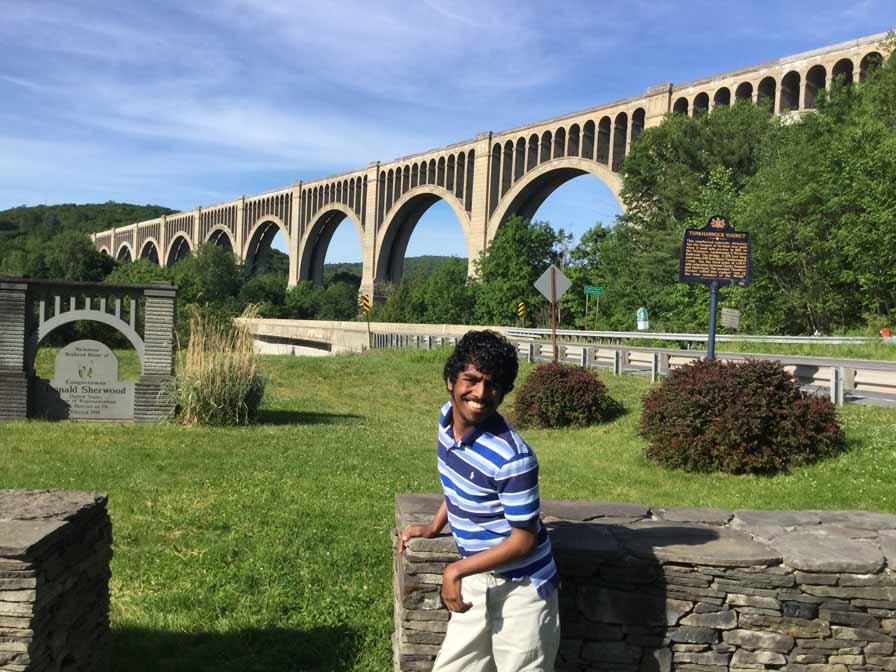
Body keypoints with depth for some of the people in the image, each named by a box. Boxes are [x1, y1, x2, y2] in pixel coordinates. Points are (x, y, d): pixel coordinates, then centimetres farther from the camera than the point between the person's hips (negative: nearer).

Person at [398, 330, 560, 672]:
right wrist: (433, 527, 15)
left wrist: (457, 570, -20)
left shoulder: (512, 456, -29)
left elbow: (523, 539, -22)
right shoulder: (448, 416, -5)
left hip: (520, 588, -7)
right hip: (477, 581, 7)